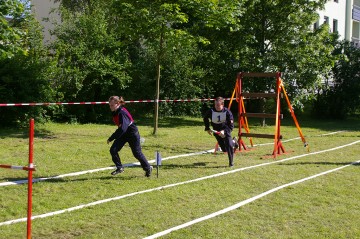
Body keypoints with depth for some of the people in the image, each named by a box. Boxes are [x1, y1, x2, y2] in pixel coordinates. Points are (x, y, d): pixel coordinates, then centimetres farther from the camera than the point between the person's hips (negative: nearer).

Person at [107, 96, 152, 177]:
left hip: (132, 134, -8)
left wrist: (111, 138, -34)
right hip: (123, 134, 8)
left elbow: (122, 129, -37)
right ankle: (119, 168, 10)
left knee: (137, 153, 5)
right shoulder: (115, 112, -3)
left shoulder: (122, 113, -30)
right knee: (113, 150, -6)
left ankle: (148, 168, 27)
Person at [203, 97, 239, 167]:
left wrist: (224, 131, -37)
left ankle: (231, 162, 3)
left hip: (226, 130, -3)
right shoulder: (211, 111, -19)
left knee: (229, 145, -19)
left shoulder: (227, 112, -24)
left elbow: (231, 126, -22)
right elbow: (205, 118, 4)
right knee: (224, 149, 7)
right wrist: (207, 128, -1)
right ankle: (233, 142, 41)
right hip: (216, 131, 3)